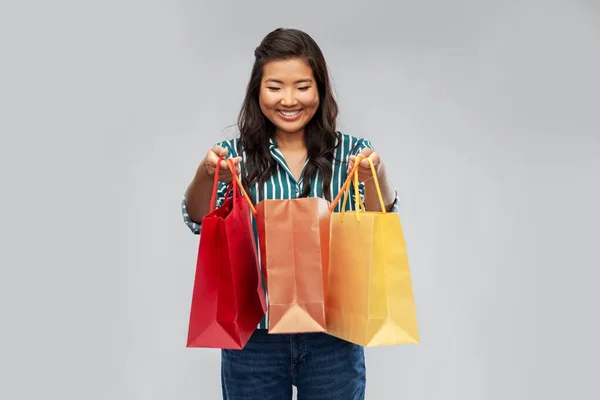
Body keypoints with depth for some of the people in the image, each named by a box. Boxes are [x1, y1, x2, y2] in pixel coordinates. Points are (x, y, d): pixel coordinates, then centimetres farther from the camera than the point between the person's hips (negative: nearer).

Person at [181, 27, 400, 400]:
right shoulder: (236, 155, 0)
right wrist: (206, 177, -33)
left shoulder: (352, 153, -1)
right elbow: (200, 222, -12)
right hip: (254, 336, 0)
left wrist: (376, 177, -30)